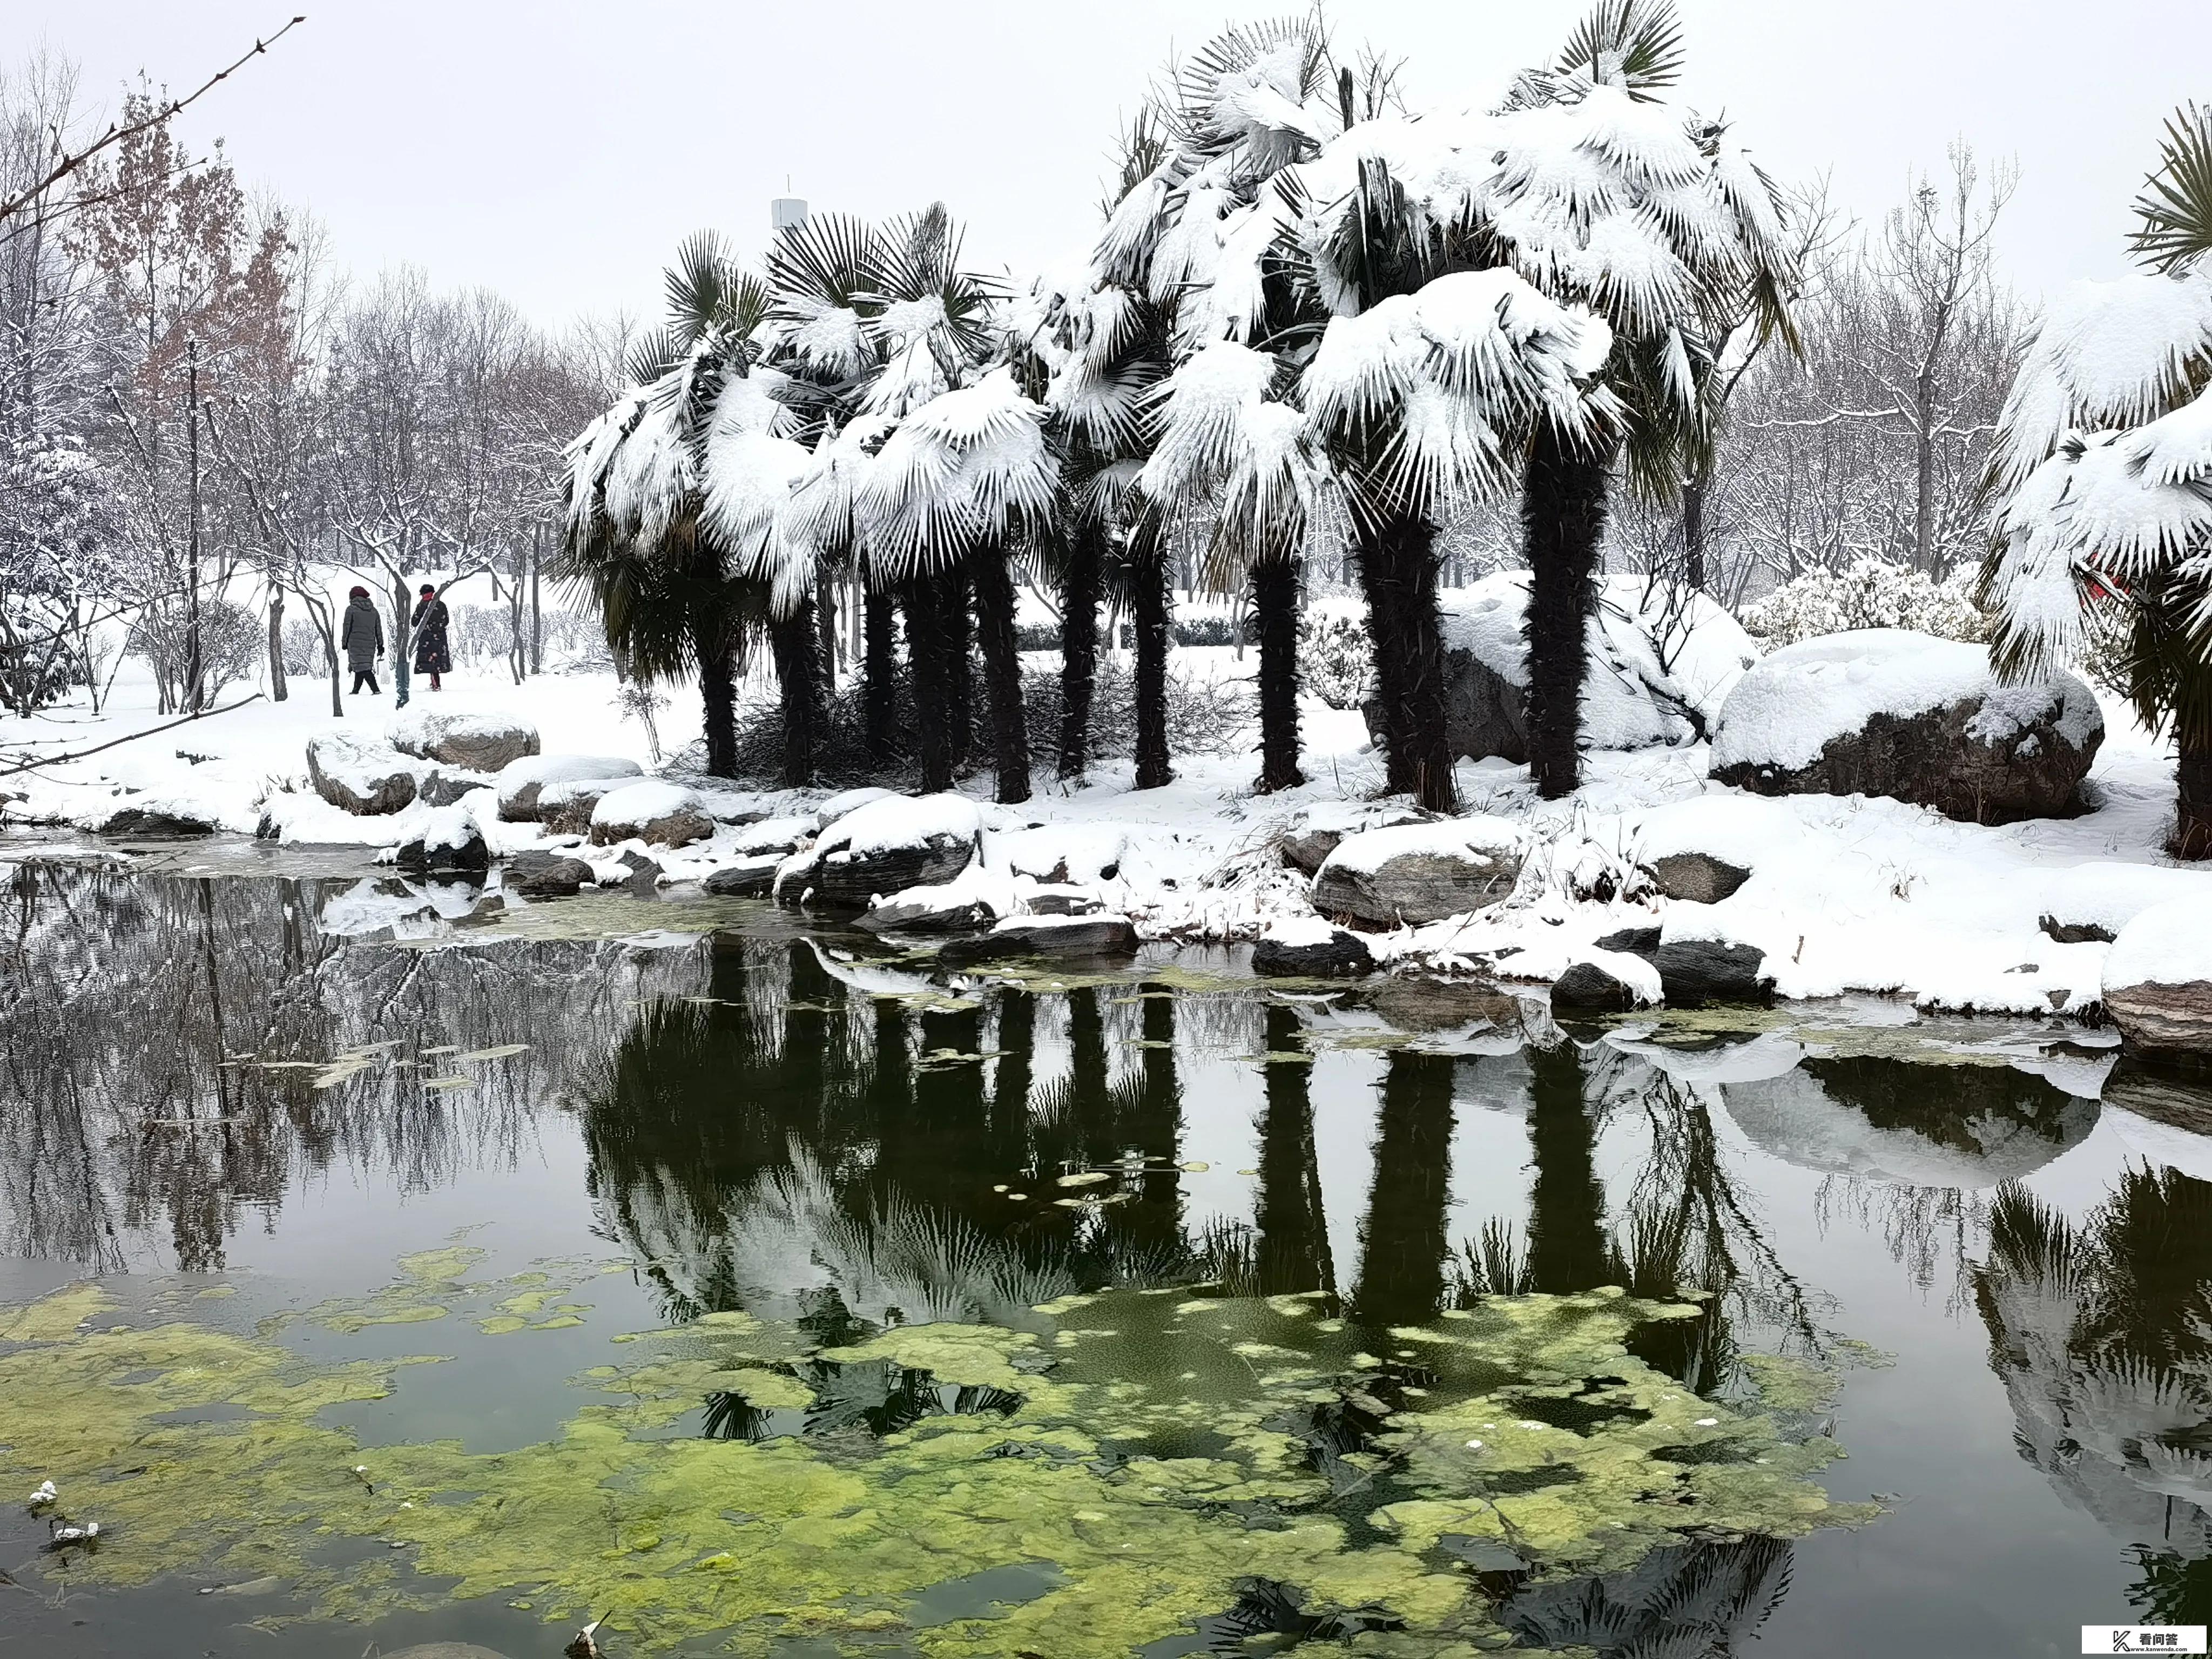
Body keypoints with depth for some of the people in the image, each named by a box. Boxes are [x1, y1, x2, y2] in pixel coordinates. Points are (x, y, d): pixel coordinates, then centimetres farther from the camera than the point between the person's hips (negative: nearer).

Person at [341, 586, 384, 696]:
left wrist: (344, 642, 5)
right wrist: (380, 645, 17)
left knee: (362, 668, -9)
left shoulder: (351, 609, -3)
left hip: (355, 643, -5)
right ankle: (356, 690, 23)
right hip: (370, 644, 5)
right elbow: (379, 630, 13)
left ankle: (376, 690, -22)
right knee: (365, 666, 15)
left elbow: (347, 628, -4)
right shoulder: (373, 610, 12)